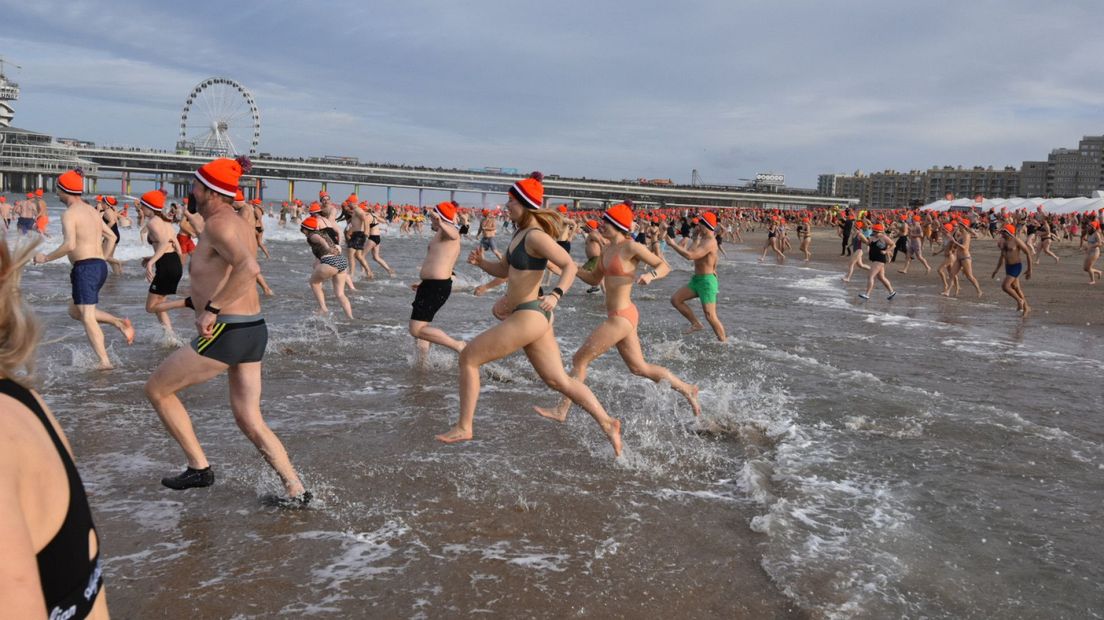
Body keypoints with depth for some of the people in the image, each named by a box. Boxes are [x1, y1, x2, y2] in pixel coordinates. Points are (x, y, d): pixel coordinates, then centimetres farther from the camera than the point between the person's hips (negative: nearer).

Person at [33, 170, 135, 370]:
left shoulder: (69, 214, -10)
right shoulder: (92, 211, 16)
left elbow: (69, 245, -21)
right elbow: (111, 236, 21)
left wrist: (46, 258, -9)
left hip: (85, 267, -8)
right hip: (100, 265, 8)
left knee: (87, 317, -7)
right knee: (75, 311, 21)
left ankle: (105, 361, -13)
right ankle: (119, 323, 5)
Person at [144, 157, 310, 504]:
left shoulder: (218, 224, -13)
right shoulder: (241, 224, 16)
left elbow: (249, 267, -32)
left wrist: (212, 309, -29)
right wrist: (195, 301, 31)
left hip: (226, 333, -9)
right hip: (254, 330, 9)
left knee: (156, 390, 11)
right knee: (249, 420, 14)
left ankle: (199, 467, 13)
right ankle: (296, 491, 11)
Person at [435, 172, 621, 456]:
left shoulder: (536, 236, -16)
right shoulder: (520, 233, 13)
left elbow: (570, 266, -21)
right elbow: (504, 270, 21)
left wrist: (556, 294, -35)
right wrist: (481, 262, 4)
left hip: (529, 317, -10)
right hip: (531, 316, 10)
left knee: (468, 357, 1)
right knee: (559, 380, 12)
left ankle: (463, 427, 10)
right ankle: (607, 423, 13)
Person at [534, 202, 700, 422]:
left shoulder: (631, 247, -13)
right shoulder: (607, 249, 11)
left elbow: (665, 266, -7)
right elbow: (594, 278, 20)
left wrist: (651, 275, -28)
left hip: (621, 317, -9)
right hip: (617, 316, 9)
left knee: (579, 359, -2)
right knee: (639, 368, 18)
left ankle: (561, 411, 10)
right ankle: (687, 389, 30)